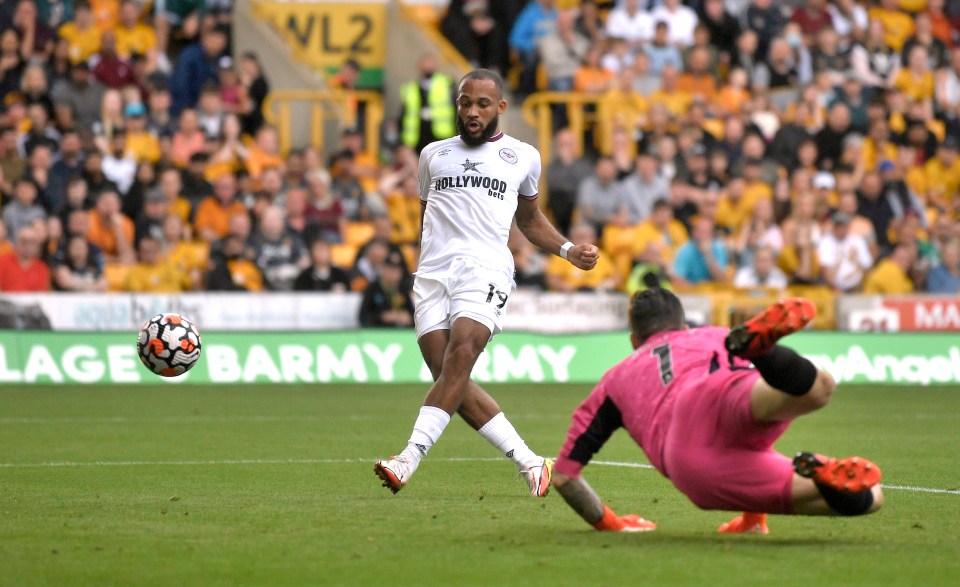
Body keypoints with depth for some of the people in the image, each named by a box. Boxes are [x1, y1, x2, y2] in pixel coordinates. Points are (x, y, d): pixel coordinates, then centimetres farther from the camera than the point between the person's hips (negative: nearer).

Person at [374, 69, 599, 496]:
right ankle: (529, 463, -3)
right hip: (433, 271, 3)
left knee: (460, 354, -27)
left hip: (485, 269, -3)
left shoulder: (523, 157, 18)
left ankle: (409, 459, -37)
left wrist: (569, 250, 18)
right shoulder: (434, 155, 22)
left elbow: (529, 220, 32)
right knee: (449, 379, -13)